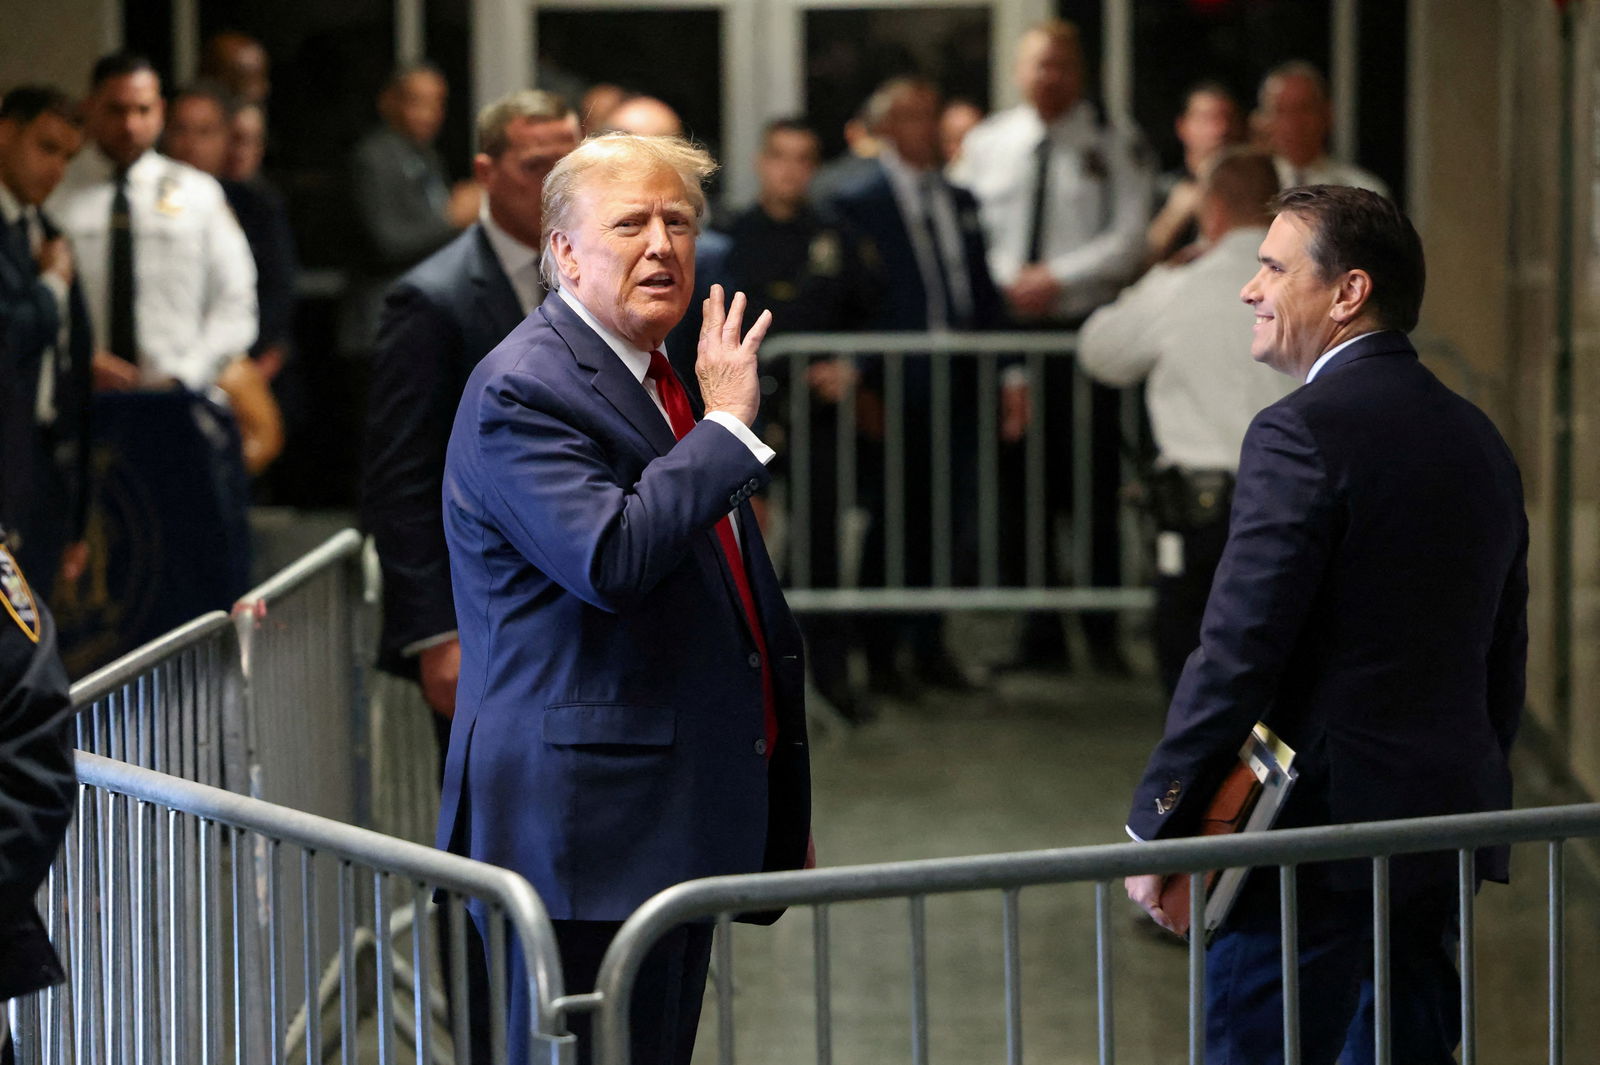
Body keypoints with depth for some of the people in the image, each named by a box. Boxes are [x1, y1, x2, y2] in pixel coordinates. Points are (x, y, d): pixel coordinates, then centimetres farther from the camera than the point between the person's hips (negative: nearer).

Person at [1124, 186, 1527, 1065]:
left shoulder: (1303, 432, -13)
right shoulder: (1479, 439, 14)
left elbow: (1237, 654, -18)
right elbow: (1504, 666, 18)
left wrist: (1156, 829, -12)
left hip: (1315, 834, -9)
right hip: (1445, 835, 9)